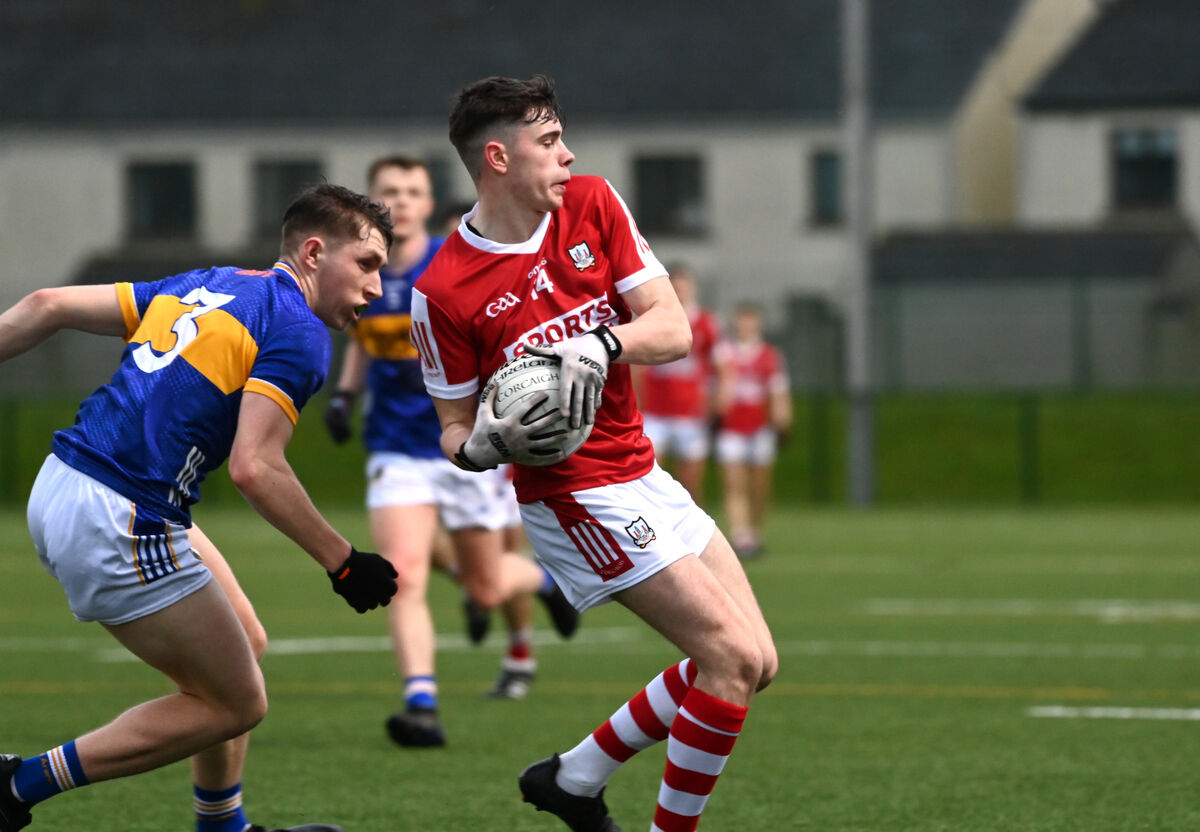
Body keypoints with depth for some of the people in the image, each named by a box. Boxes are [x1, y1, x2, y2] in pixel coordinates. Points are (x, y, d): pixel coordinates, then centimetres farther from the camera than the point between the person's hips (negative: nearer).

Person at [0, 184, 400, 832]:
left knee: (244, 644, 22)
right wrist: (344, 562, -11)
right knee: (236, 703, 5)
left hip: (58, 487, 9)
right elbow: (255, 469, -19)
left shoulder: (203, 287, 18)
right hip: (118, 528, -9)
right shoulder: (299, 333, -8)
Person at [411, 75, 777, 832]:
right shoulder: (444, 292, -13)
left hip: (645, 476, 7)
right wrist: (486, 444, -27)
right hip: (577, 497, -7)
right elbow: (456, 430, -4)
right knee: (732, 657, -16)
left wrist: (604, 342, -23)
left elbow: (674, 329, -3)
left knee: (756, 665, 7)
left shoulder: (593, 205, 1)